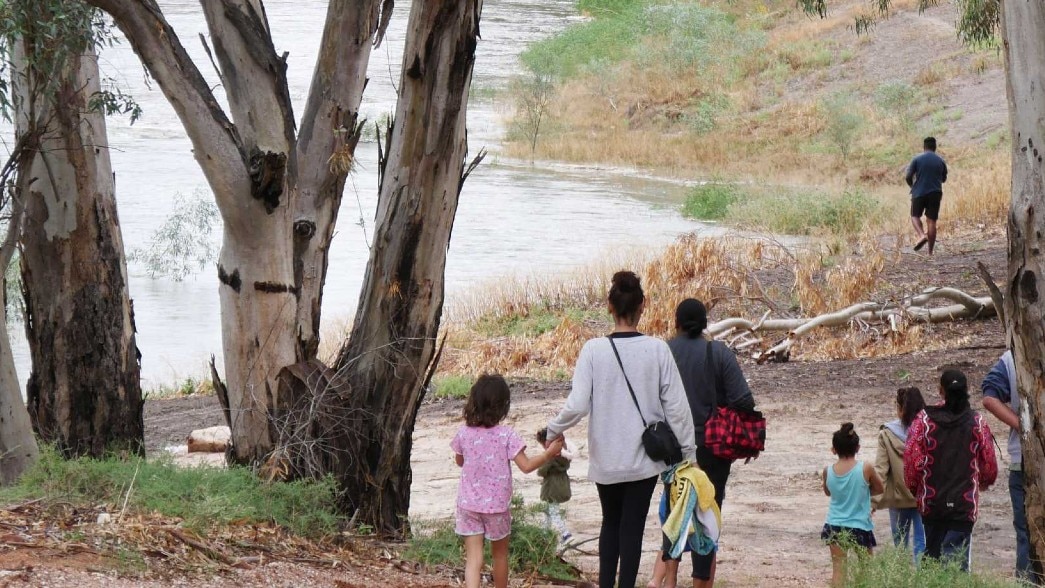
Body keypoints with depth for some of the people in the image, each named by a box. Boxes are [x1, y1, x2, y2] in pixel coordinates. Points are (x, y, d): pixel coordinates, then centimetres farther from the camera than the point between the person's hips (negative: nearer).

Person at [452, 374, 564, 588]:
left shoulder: (464, 433, -4)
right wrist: (549, 454, -6)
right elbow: (526, 466, -15)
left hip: (468, 504, 1)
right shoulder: (506, 435, -14)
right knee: (499, 554, 20)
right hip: (497, 506, -1)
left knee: (473, 557, -3)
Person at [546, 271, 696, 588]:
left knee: (610, 523, 20)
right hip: (644, 458, -1)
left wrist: (553, 430, 5)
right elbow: (676, 407, -6)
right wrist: (688, 452, 4)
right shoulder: (657, 350, -10)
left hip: (605, 458, 1)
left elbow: (577, 405, -14)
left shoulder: (593, 350, -12)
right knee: (632, 527, 7)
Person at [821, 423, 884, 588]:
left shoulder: (828, 471, -6)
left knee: (838, 569, 3)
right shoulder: (866, 469, -14)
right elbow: (879, 489, 4)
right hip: (860, 527, -2)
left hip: (834, 526, 2)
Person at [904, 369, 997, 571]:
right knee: (957, 558, -4)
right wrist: (982, 483, 25)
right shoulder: (977, 422, -1)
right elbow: (989, 463, 2)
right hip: (964, 504, -1)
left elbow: (911, 458, -7)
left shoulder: (924, 419, -3)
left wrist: (914, 488, 11)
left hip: (930, 502, 1)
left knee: (932, 555, 16)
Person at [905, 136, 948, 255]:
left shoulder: (917, 159, -3)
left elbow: (908, 177, -6)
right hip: (935, 194, 2)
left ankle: (921, 235, -14)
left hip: (919, 193, -2)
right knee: (931, 221, 4)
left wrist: (912, 186, 14)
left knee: (915, 216, 16)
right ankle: (930, 252, 3)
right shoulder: (941, 161, 4)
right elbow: (944, 179, 15)